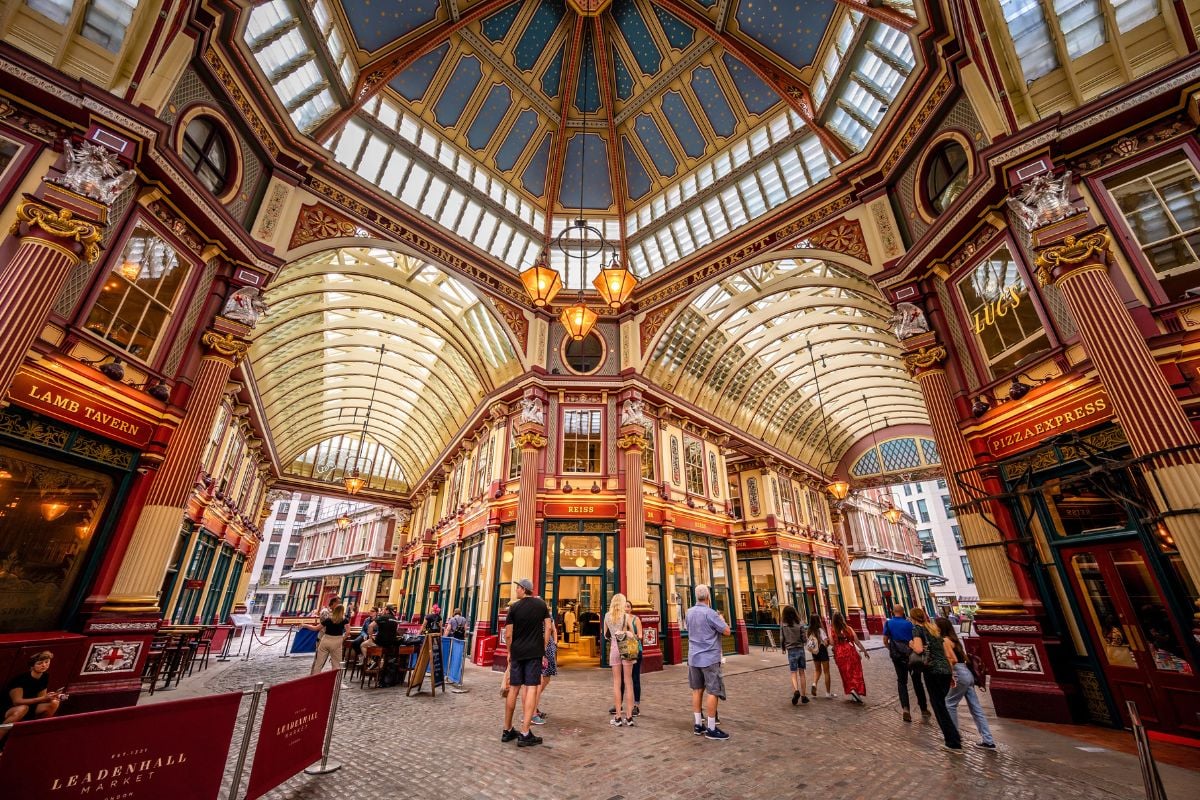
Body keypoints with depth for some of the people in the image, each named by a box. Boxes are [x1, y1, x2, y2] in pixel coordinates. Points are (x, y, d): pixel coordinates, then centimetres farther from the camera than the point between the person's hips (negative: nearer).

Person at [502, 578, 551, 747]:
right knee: (531, 688, -1)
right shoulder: (541, 604, 1)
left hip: (517, 652, 1)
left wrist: (510, 651, 13)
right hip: (535, 652, -1)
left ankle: (507, 730, 22)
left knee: (514, 689, 12)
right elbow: (548, 627, 0)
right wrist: (543, 649, 8)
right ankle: (525, 734, -5)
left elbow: (508, 634, -2)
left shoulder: (514, 606, -2)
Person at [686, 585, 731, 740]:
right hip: (709, 658, -7)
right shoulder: (710, 613, -18)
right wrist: (722, 619, 7)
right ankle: (711, 729, 5)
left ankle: (698, 725, 20)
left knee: (697, 690, 13)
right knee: (713, 692, 1)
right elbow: (727, 631, -13)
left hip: (693, 657, 7)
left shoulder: (689, 613, 5)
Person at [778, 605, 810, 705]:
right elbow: (804, 639, -7)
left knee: (794, 673, 2)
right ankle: (803, 695, 16)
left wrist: (783, 648, 16)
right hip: (800, 649, 1)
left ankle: (796, 691, -23)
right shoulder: (800, 624, -7)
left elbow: (781, 639, -3)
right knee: (802, 672, 14)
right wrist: (806, 635, 16)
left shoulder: (783, 626, -7)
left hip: (791, 651, -1)